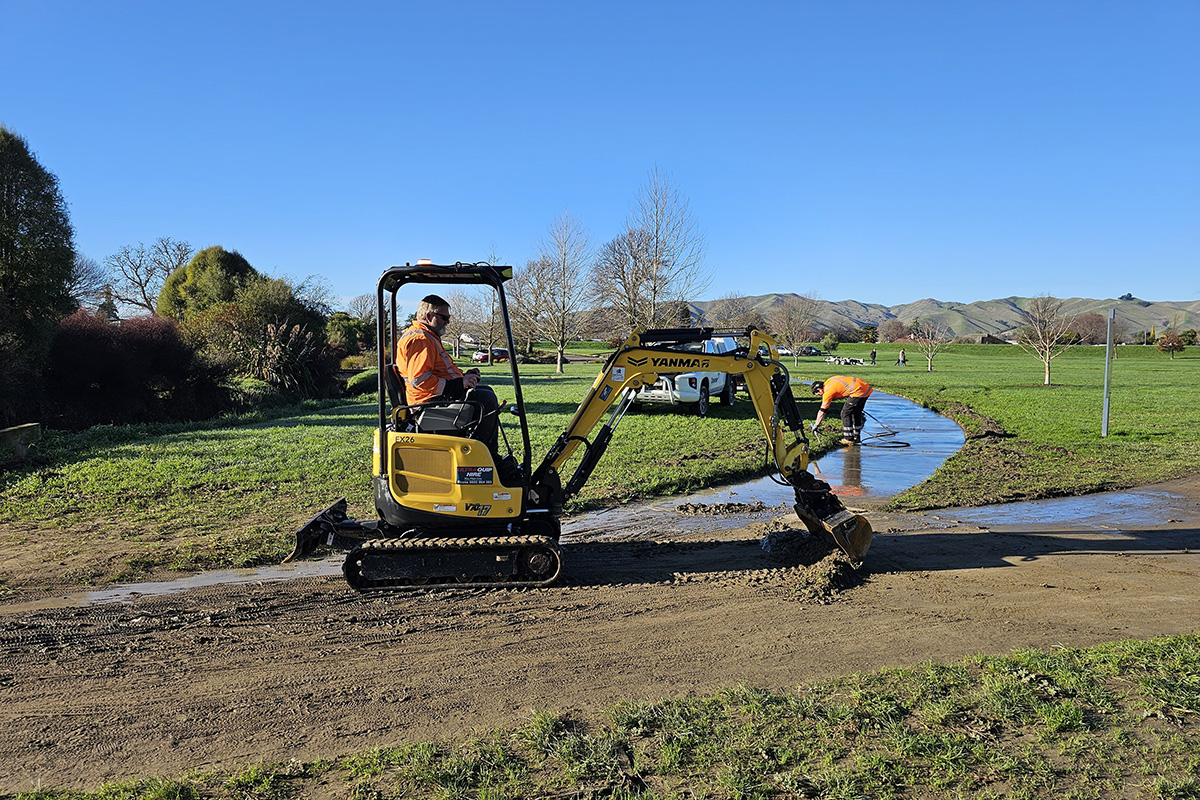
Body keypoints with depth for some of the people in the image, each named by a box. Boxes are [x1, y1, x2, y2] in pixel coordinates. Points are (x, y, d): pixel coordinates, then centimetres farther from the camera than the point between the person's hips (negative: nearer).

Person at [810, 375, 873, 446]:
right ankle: (856, 437, 30)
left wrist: (816, 425, 4)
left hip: (859, 391, -10)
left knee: (845, 414, -2)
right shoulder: (829, 381, 15)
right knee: (856, 413, 20)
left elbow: (822, 411, -4)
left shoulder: (828, 392, -8)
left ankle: (849, 439, 2)